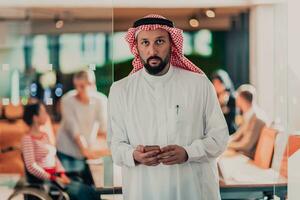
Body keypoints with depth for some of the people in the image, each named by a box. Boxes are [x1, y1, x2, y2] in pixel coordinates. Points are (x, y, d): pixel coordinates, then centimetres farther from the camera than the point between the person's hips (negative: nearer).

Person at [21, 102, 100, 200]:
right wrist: (54, 179, -17)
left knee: (90, 191, -10)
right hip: (43, 181, -8)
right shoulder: (27, 139, -8)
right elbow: (31, 167, -16)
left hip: (55, 177, 8)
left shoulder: (44, 135, 17)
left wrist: (62, 174, 1)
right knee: (80, 192, -22)